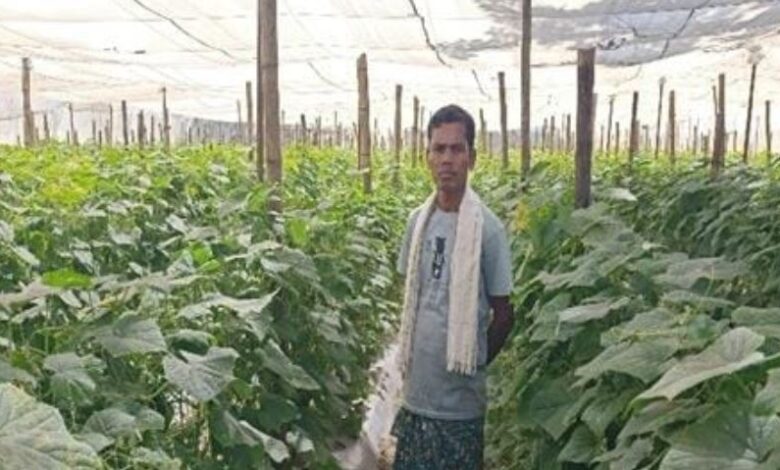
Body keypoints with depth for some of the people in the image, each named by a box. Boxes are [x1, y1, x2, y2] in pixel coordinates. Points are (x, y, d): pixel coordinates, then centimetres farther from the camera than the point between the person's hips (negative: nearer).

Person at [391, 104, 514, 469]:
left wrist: (471, 364, 1)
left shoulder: (487, 228, -13)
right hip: (416, 391, 5)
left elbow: (503, 315, -5)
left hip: (459, 398, -4)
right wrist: (408, 360, 9)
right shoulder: (417, 221, 2)